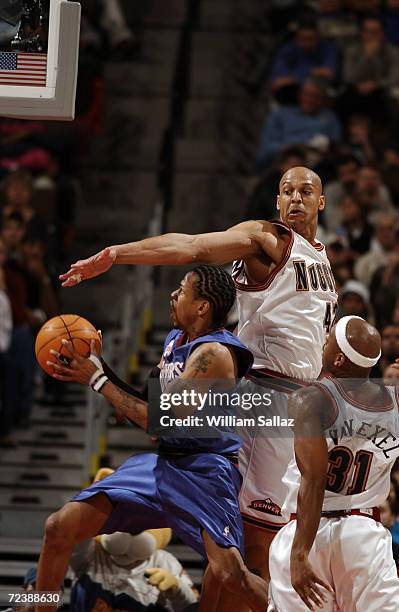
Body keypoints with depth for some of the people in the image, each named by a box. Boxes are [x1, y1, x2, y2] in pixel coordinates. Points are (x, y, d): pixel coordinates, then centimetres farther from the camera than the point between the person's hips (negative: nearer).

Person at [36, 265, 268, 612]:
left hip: (205, 469, -9)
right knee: (59, 528, 0)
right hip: (162, 462, 9)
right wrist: (100, 366, 10)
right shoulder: (176, 340, 13)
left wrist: (98, 380, -15)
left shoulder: (213, 353, -17)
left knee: (228, 573, -27)